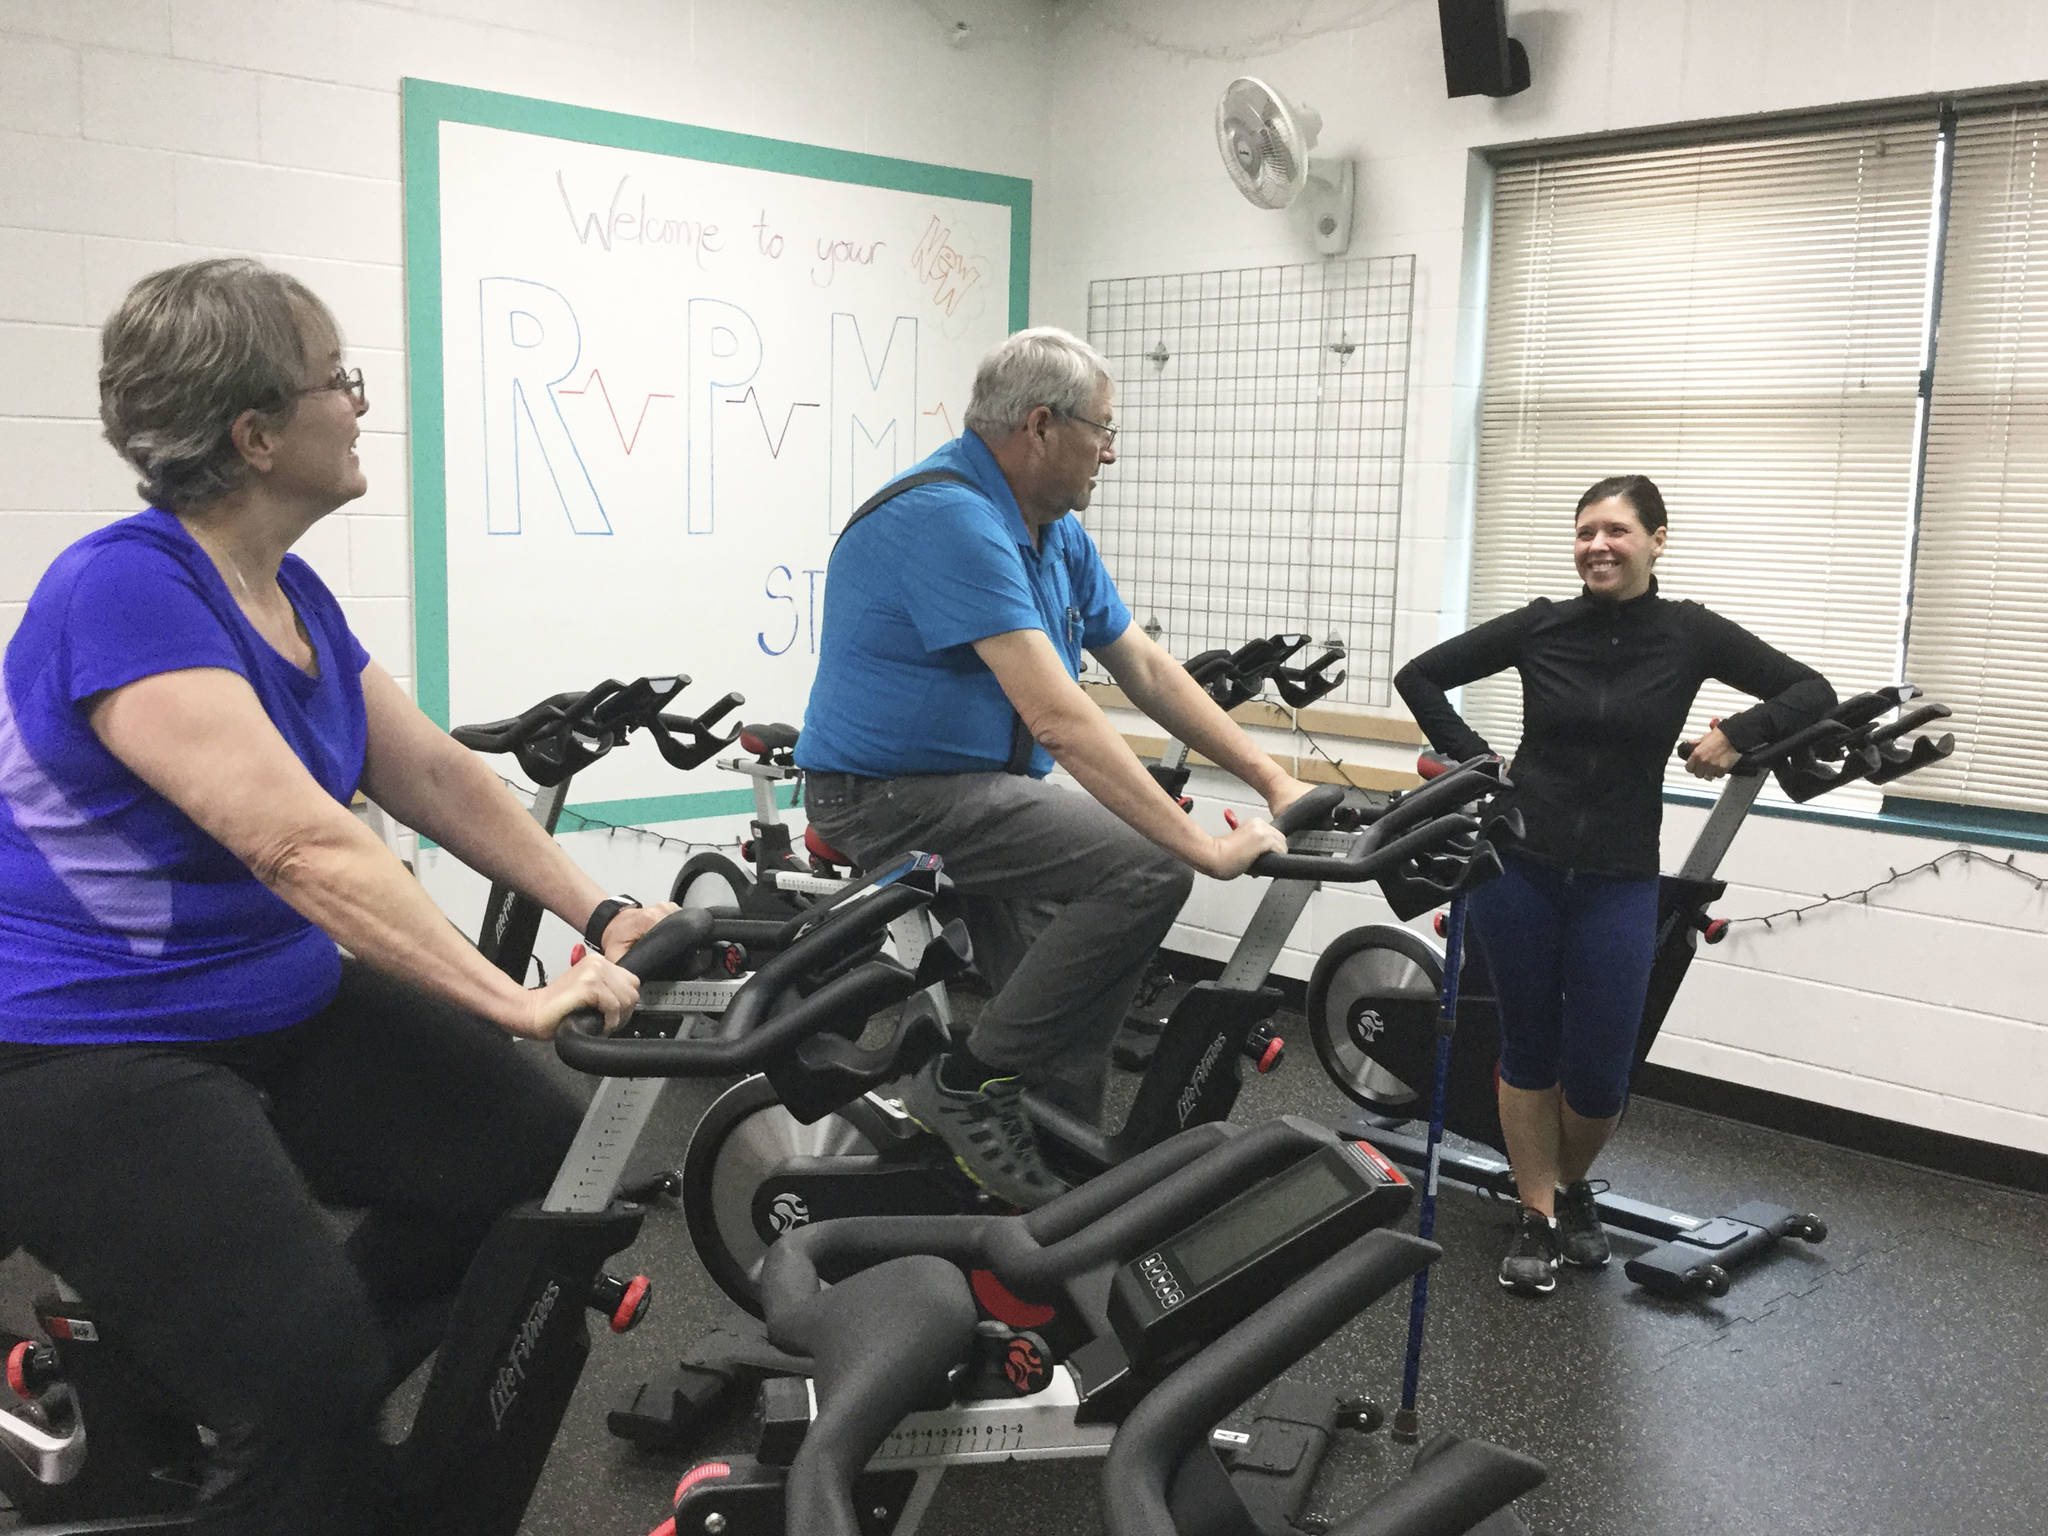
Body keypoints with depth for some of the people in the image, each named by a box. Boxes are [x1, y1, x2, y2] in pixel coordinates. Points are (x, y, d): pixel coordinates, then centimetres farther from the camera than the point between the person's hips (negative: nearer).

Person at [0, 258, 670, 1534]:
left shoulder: (291, 594, 6)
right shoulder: (128, 592, -23)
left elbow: (437, 774, 6)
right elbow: (301, 845, -32)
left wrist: (603, 917, -4)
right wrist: (518, 1003, -34)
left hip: (282, 1013, 9)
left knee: (549, 1162, -1)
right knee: (314, 1387, -18)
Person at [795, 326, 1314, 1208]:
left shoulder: (1057, 533, 10)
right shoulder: (951, 518, -23)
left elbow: (1146, 669, 13)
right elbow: (1057, 718, -30)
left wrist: (1272, 782, 6)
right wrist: (1203, 846, -29)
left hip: (982, 790, 9)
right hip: (890, 795, -9)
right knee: (1146, 868, -22)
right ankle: (966, 1085, -10)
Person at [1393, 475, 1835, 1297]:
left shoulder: (1691, 634, -3)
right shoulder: (1540, 626, -3)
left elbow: (1814, 693, 2)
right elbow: (1420, 675, 5)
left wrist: (1738, 734, -13)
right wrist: (1475, 759, -3)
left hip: (1617, 883, 0)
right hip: (1519, 868, 0)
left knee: (1597, 1072, 2)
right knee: (1528, 1047, 9)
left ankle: (1573, 1185, 33)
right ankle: (1537, 1216, 24)